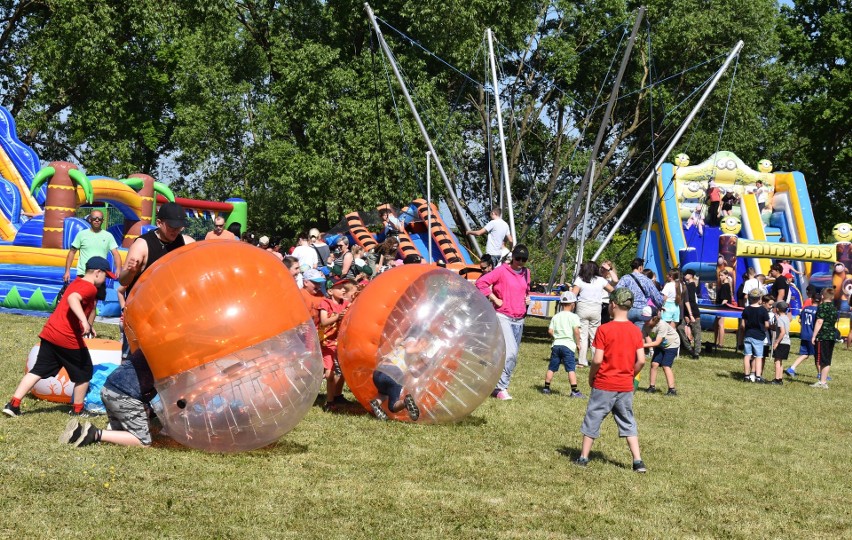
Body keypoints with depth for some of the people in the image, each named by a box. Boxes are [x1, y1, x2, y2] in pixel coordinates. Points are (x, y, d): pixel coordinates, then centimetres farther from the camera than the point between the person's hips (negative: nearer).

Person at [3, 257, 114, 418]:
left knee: (38, 370, 10)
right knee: (84, 373, 11)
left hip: (49, 332, 8)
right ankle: (77, 411, 19)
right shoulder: (90, 288, -10)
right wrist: (84, 321, -41)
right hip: (68, 338, -8)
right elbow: (73, 299, -30)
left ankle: (13, 404, 3)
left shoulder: (76, 283, 19)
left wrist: (88, 326, 37)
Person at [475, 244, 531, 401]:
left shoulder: (526, 273, 13)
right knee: (510, 353, -19)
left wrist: (527, 298, 12)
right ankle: (501, 388, -12)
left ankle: (499, 386, 17)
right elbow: (481, 282, -13)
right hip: (503, 316, -7)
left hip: (519, 320, 7)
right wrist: (495, 299, -12)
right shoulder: (502, 271, -8)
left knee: (513, 356, 8)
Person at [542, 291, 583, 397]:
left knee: (551, 368, 12)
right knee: (571, 369, -6)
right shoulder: (573, 317, -4)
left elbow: (550, 331, 4)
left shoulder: (556, 317, 10)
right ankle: (574, 391, -11)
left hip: (556, 345, 5)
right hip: (568, 345, -5)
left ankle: (546, 388, 19)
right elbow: (576, 330, -16)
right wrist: (578, 343, -5)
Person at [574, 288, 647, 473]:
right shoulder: (635, 331, 0)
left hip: (604, 385, -4)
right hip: (626, 386, 4)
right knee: (628, 422, 12)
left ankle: (583, 457, 16)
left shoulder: (604, 329, -13)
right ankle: (638, 461, 5)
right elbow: (641, 360, -4)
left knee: (593, 419, 9)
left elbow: (597, 360, -16)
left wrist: (591, 377, 0)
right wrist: (630, 375, 12)